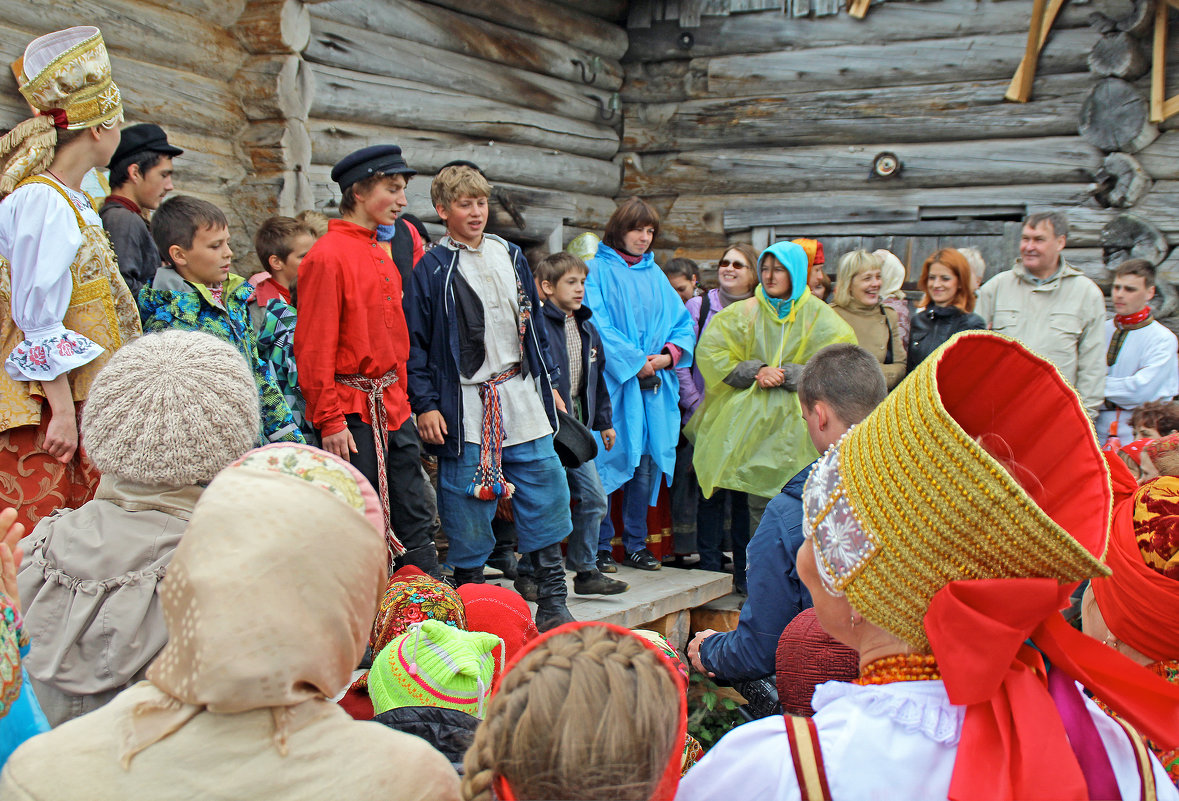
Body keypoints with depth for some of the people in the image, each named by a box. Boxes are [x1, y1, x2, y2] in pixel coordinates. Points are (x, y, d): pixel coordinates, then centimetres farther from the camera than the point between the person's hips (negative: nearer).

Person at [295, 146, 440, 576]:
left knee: (416, 519, 11)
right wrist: (329, 420, -17)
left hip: (393, 408, 8)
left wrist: (401, 400, 17)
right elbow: (315, 346, -15)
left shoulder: (382, 257, 14)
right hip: (352, 413, -8)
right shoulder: (328, 255, -12)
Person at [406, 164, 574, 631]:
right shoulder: (431, 269, -3)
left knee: (545, 497, 3)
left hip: (523, 400, 5)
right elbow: (416, 343, -4)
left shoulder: (511, 257, 13)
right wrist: (426, 405, -11)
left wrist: (550, 383, 16)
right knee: (468, 509, 1)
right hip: (466, 412, -5)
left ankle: (552, 605, 12)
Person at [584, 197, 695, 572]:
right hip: (612, 383, -5)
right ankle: (601, 545, 6)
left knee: (647, 464, 6)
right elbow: (598, 325, -10)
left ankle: (636, 543, 16)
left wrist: (670, 353, -4)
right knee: (607, 462, -3)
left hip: (654, 386, 5)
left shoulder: (655, 275, 18)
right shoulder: (597, 271, 0)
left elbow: (683, 321, 14)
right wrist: (635, 360, -14)